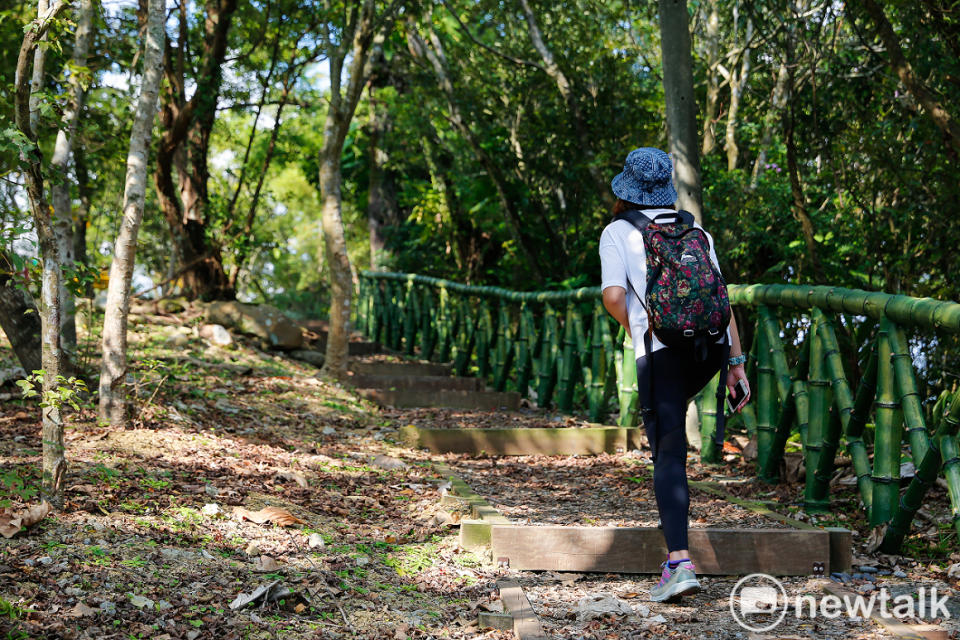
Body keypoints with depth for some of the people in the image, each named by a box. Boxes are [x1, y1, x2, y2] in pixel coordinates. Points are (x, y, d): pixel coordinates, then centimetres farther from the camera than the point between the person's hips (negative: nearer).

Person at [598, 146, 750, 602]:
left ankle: (679, 562, -15)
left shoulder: (617, 232, 8)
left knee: (668, 455, -5)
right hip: (713, 342, 5)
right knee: (672, 404, 33)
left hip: (663, 347, -5)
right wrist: (737, 362, 11)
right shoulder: (694, 230, 20)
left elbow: (613, 297, -6)